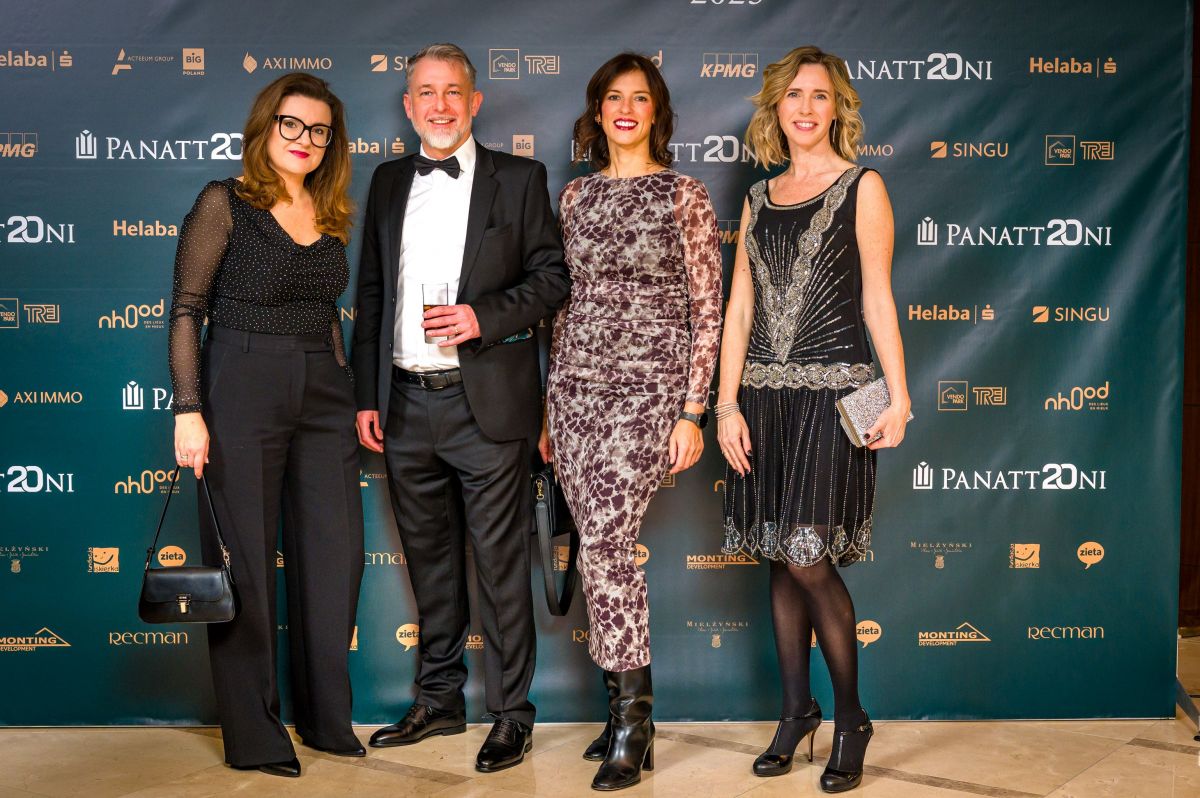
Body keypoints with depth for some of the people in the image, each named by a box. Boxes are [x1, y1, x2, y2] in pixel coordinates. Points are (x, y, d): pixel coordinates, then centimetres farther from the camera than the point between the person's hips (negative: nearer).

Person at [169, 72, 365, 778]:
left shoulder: (330, 216, 13)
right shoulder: (225, 203, -3)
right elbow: (186, 311, -6)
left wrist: (354, 398, 12)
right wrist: (189, 410, -13)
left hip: (324, 393, 6)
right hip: (243, 391, -5)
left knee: (336, 552, 7)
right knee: (246, 556, 2)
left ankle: (327, 717, 23)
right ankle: (252, 733, 14)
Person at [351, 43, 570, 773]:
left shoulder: (519, 179, 2)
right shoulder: (389, 183, 13)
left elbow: (553, 275, -1)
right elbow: (372, 293, 14)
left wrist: (485, 316, -18)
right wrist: (367, 396, 8)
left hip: (486, 404, -4)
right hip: (406, 404, 5)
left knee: (501, 563, 1)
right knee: (429, 559, 14)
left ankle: (512, 714, 14)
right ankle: (441, 700, 29)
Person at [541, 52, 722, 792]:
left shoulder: (684, 194, -1)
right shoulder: (575, 196, 12)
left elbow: (707, 310, -3)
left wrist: (693, 412, -9)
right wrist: (551, 407, 15)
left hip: (648, 384, -5)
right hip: (577, 382, 5)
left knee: (606, 541, -15)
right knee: (602, 547, 6)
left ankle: (632, 716, -2)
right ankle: (627, 707, 19)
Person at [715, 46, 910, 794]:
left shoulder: (862, 187, 3)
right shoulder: (759, 199, 14)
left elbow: (878, 299, -1)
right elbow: (739, 308, 11)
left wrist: (898, 397, -8)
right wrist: (728, 403, 3)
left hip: (832, 390, -4)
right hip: (765, 393, 5)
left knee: (809, 558, -9)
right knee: (781, 559, 8)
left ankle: (851, 719, 10)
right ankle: (797, 711, 22)